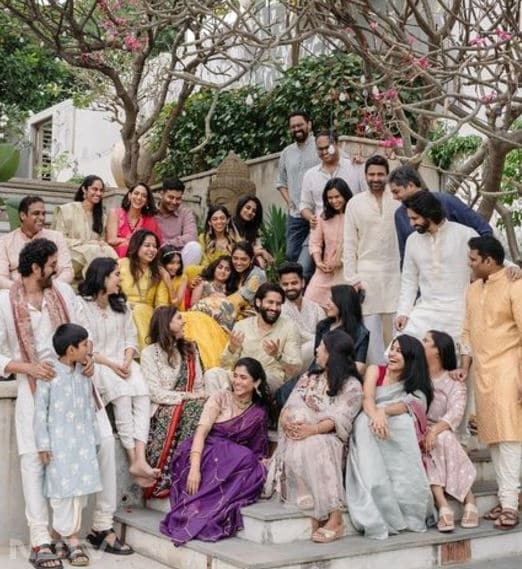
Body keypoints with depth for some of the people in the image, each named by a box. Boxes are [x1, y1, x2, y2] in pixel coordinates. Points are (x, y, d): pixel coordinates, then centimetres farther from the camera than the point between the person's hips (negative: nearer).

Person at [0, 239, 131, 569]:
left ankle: (103, 527, 9)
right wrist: (28, 367, -19)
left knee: (105, 441, -4)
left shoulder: (63, 290, 5)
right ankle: (40, 542, -2)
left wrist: (88, 356, -7)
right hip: (35, 387, -3)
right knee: (34, 457, -10)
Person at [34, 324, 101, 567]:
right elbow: (40, 410, -8)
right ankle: (71, 539, 3)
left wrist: (94, 438, 14)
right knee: (63, 490, -3)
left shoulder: (84, 374, 8)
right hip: (59, 443, -6)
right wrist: (43, 444, -9)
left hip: (83, 442, 6)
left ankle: (70, 533, 16)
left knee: (81, 488, 6)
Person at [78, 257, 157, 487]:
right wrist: (111, 364, -16)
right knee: (123, 395, -32)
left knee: (142, 396, -25)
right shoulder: (82, 305, -3)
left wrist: (127, 362, -7)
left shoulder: (121, 305, 17)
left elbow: (131, 338, 13)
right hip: (95, 365, -5)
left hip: (123, 363, 5)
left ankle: (140, 459, -35)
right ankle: (134, 460, -31)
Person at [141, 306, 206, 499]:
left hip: (189, 404, 5)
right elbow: (155, 393, -9)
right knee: (184, 411, -35)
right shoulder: (150, 353, 1)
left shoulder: (189, 349, 20)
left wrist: (200, 396, -6)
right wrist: (185, 396, -13)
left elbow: (199, 386, 17)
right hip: (163, 409, -5)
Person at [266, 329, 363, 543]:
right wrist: (287, 420, -12)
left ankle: (335, 517, -34)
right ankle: (314, 513, -27)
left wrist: (313, 429, -28)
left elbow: (339, 418, -11)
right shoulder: (308, 378, 23)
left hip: (329, 439, -5)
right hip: (299, 436, 5)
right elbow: (291, 404, 12)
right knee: (293, 450, -29)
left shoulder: (352, 386, 3)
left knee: (312, 447, -37)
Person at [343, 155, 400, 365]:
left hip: (395, 272, 0)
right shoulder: (355, 203, 5)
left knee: (392, 328, 4)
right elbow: (349, 244, 5)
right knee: (370, 328, -3)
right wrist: (352, 279, -2)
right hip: (367, 274, 0)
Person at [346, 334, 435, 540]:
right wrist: (376, 416, -34)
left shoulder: (417, 386, 10)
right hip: (369, 431, 0)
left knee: (402, 420, -35)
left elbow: (407, 406, -13)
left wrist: (383, 411, -35)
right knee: (367, 422, -37)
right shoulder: (375, 371, 10)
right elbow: (367, 398, -10)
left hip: (400, 432, 0)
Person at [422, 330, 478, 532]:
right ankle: (443, 506, -42)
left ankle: (469, 501, -29)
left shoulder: (454, 382, 3)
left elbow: (456, 413, -15)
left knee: (443, 439, -34)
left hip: (442, 435, -1)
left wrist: (435, 430, -34)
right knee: (426, 451, -32)